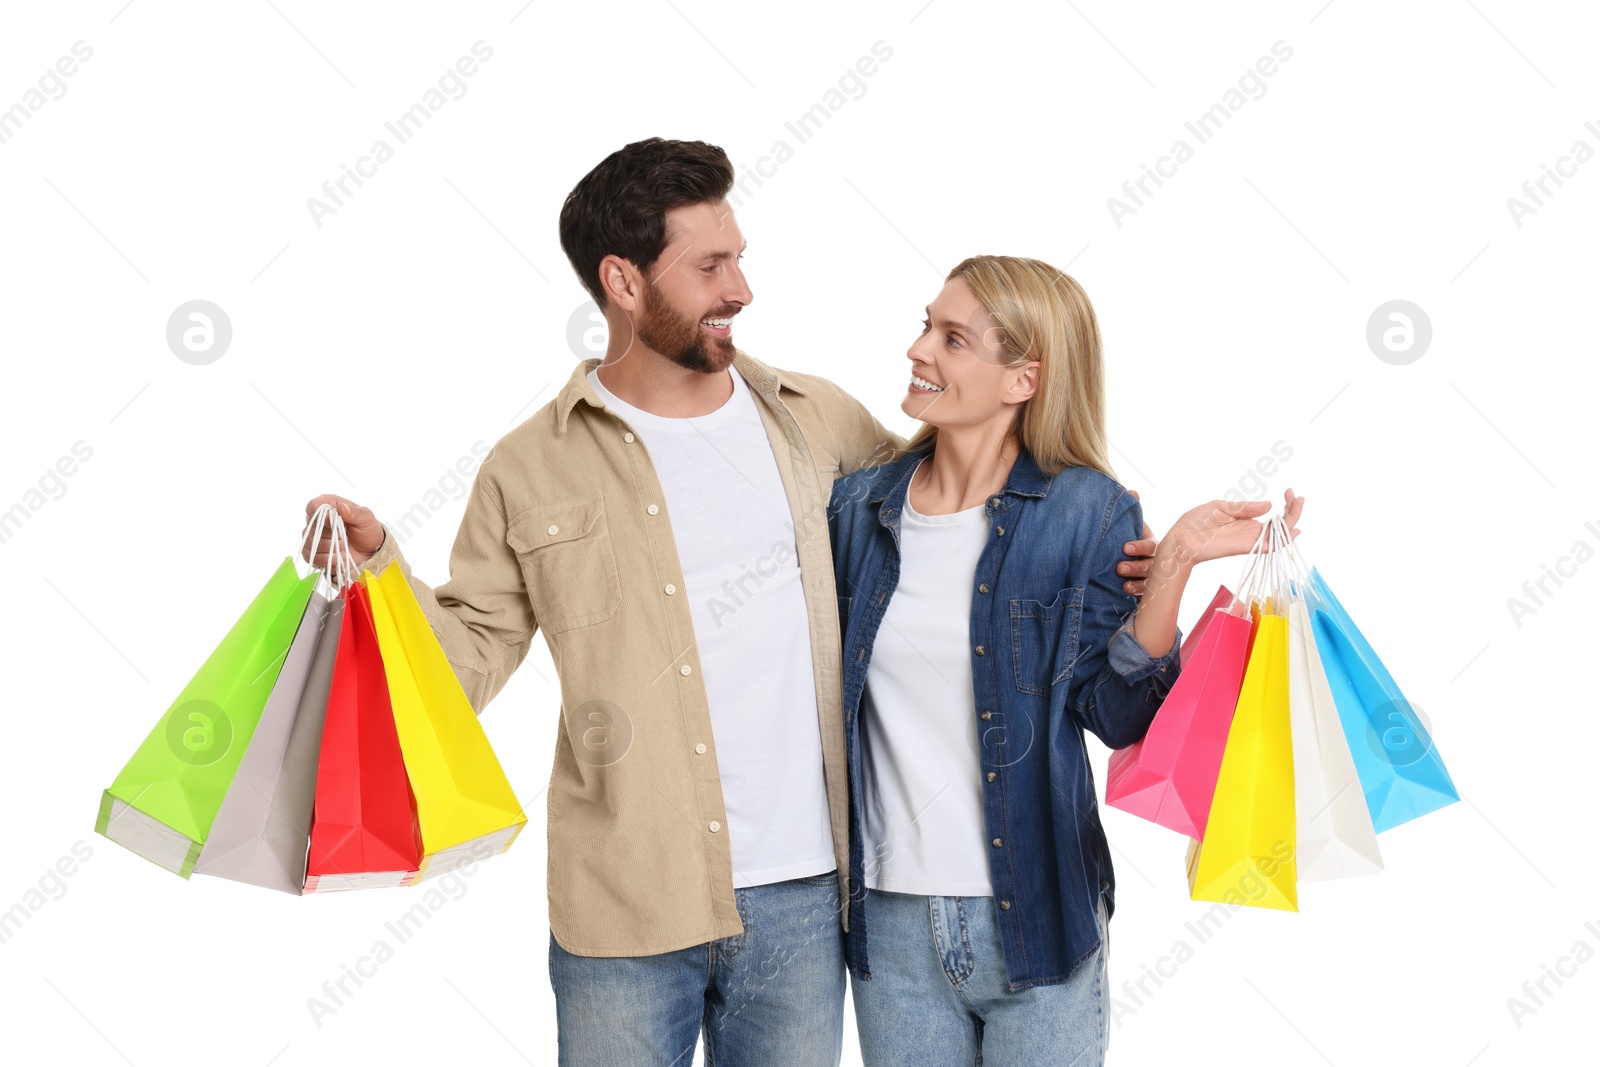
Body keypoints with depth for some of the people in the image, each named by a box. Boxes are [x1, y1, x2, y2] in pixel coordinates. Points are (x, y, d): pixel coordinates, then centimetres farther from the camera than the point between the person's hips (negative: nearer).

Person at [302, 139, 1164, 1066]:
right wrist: (381, 568, -15)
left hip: (799, 897, 2)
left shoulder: (815, 422, 6)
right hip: (624, 913, -2)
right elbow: (468, 658, 2)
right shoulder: (530, 471, 0)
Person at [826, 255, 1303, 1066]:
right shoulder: (859, 506, 3)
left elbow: (1117, 713, -11)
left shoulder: (1087, 513, -7)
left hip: (1034, 918, -3)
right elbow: (825, 688, 12)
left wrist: (1172, 565, -19)